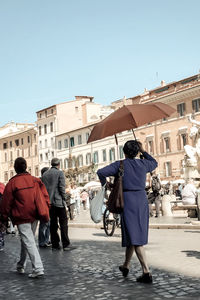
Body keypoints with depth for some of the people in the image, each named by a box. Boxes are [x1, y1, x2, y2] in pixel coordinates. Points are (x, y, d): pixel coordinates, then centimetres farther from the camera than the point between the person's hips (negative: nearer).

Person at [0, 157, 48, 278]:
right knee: (27, 240, 19)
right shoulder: (35, 180, 4)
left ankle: (38, 268, -13)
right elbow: (45, 195, 5)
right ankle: (21, 265, 32)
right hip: (34, 216, 5)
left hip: (22, 218, -5)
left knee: (29, 242, -6)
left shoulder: (12, 183, -9)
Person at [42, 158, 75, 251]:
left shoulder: (44, 174, 11)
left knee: (53, 223, 9)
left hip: (49, 202, 5)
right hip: (58, 201, -5)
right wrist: (65, 199, -3)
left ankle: (55, 245, 11)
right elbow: (62, 188, -12)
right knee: (63, 223, -1)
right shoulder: (60, 173, -6)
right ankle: (66, 245, -3)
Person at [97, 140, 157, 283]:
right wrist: (144, 152, 28)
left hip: (128, 201, -5)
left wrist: (104, 183, 6)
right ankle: (126, 266, 31)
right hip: (142, 201, 5)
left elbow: (101, 172, -13)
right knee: (134, 235, 17)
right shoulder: (143, 163, 6)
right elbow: (154, 163, 28)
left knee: (134, 238, -3)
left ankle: (147, 272, -9)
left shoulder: (120, 165, -5)